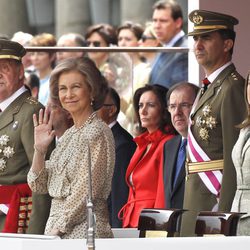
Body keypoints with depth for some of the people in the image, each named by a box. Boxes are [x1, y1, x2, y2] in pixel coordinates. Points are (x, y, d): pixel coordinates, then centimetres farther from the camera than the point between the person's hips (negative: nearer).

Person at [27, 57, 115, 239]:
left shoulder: (97, 132, -9)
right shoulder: (69, 135, 15)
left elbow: (85, 192, -14)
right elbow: (39, 186, 13)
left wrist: (58, 229, -13)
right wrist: (39, 148, 0)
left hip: (83, 232, -7)